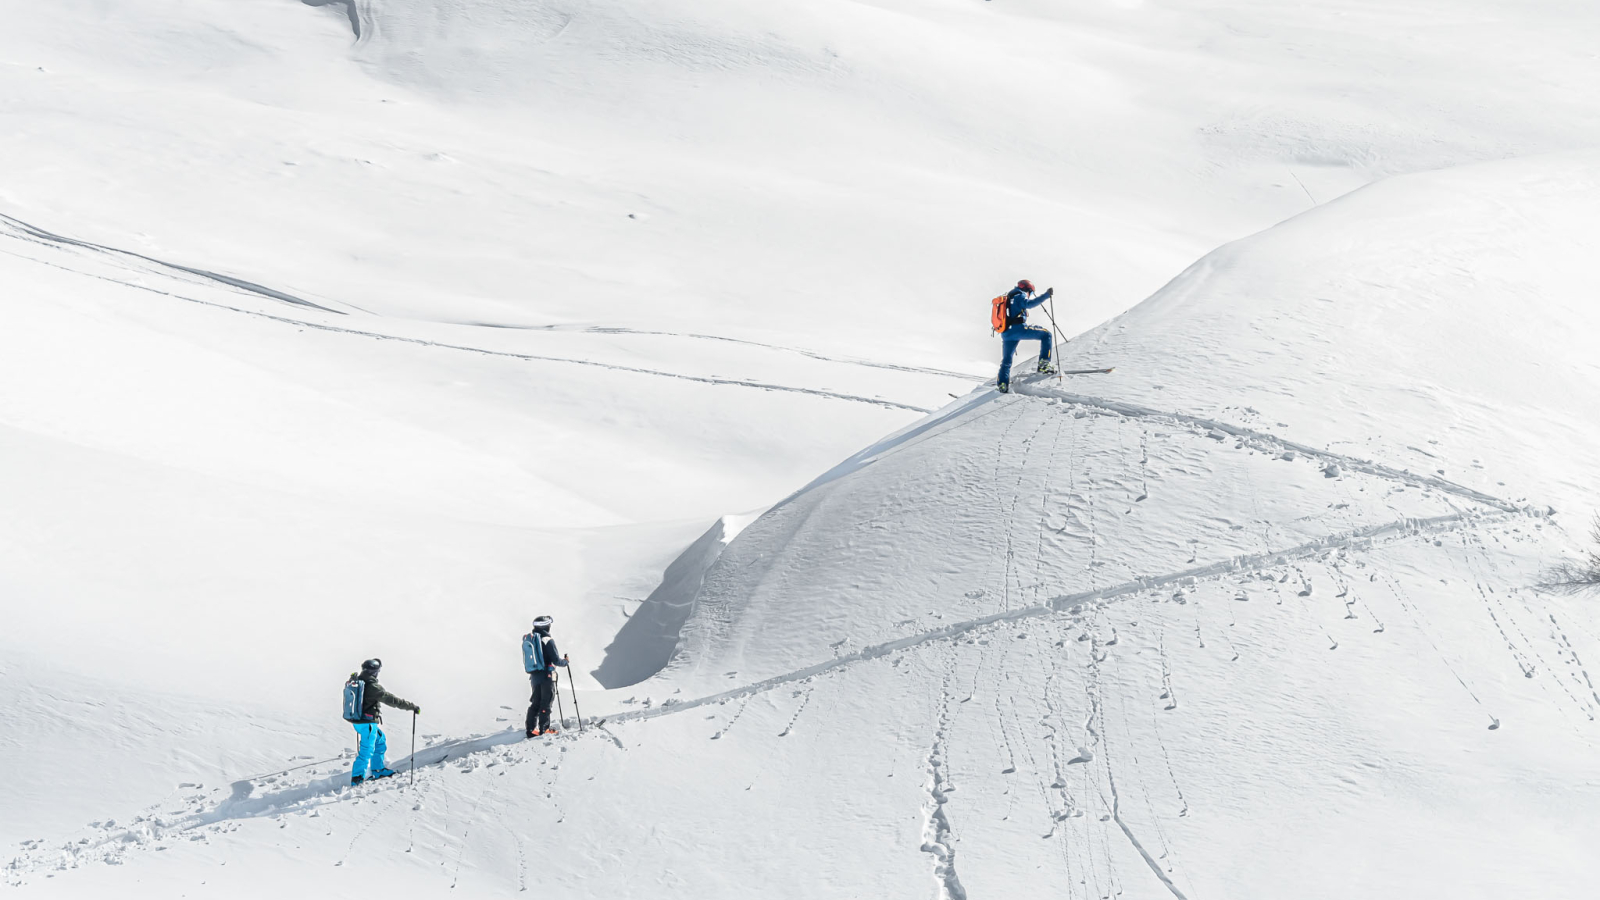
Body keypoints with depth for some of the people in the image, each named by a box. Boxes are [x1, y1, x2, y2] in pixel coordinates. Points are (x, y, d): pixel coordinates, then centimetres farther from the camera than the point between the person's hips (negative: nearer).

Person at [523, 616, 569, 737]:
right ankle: (544, 729, -1)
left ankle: (531, 729, 7)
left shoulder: (528, 639, 8)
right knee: (546, 702, 0)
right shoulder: (547, 640, -14)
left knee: (535, 703, 11)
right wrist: (565, 661, 5)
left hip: (534, 677, 7)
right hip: (546, 676, -7)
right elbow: (556, 660, -15)